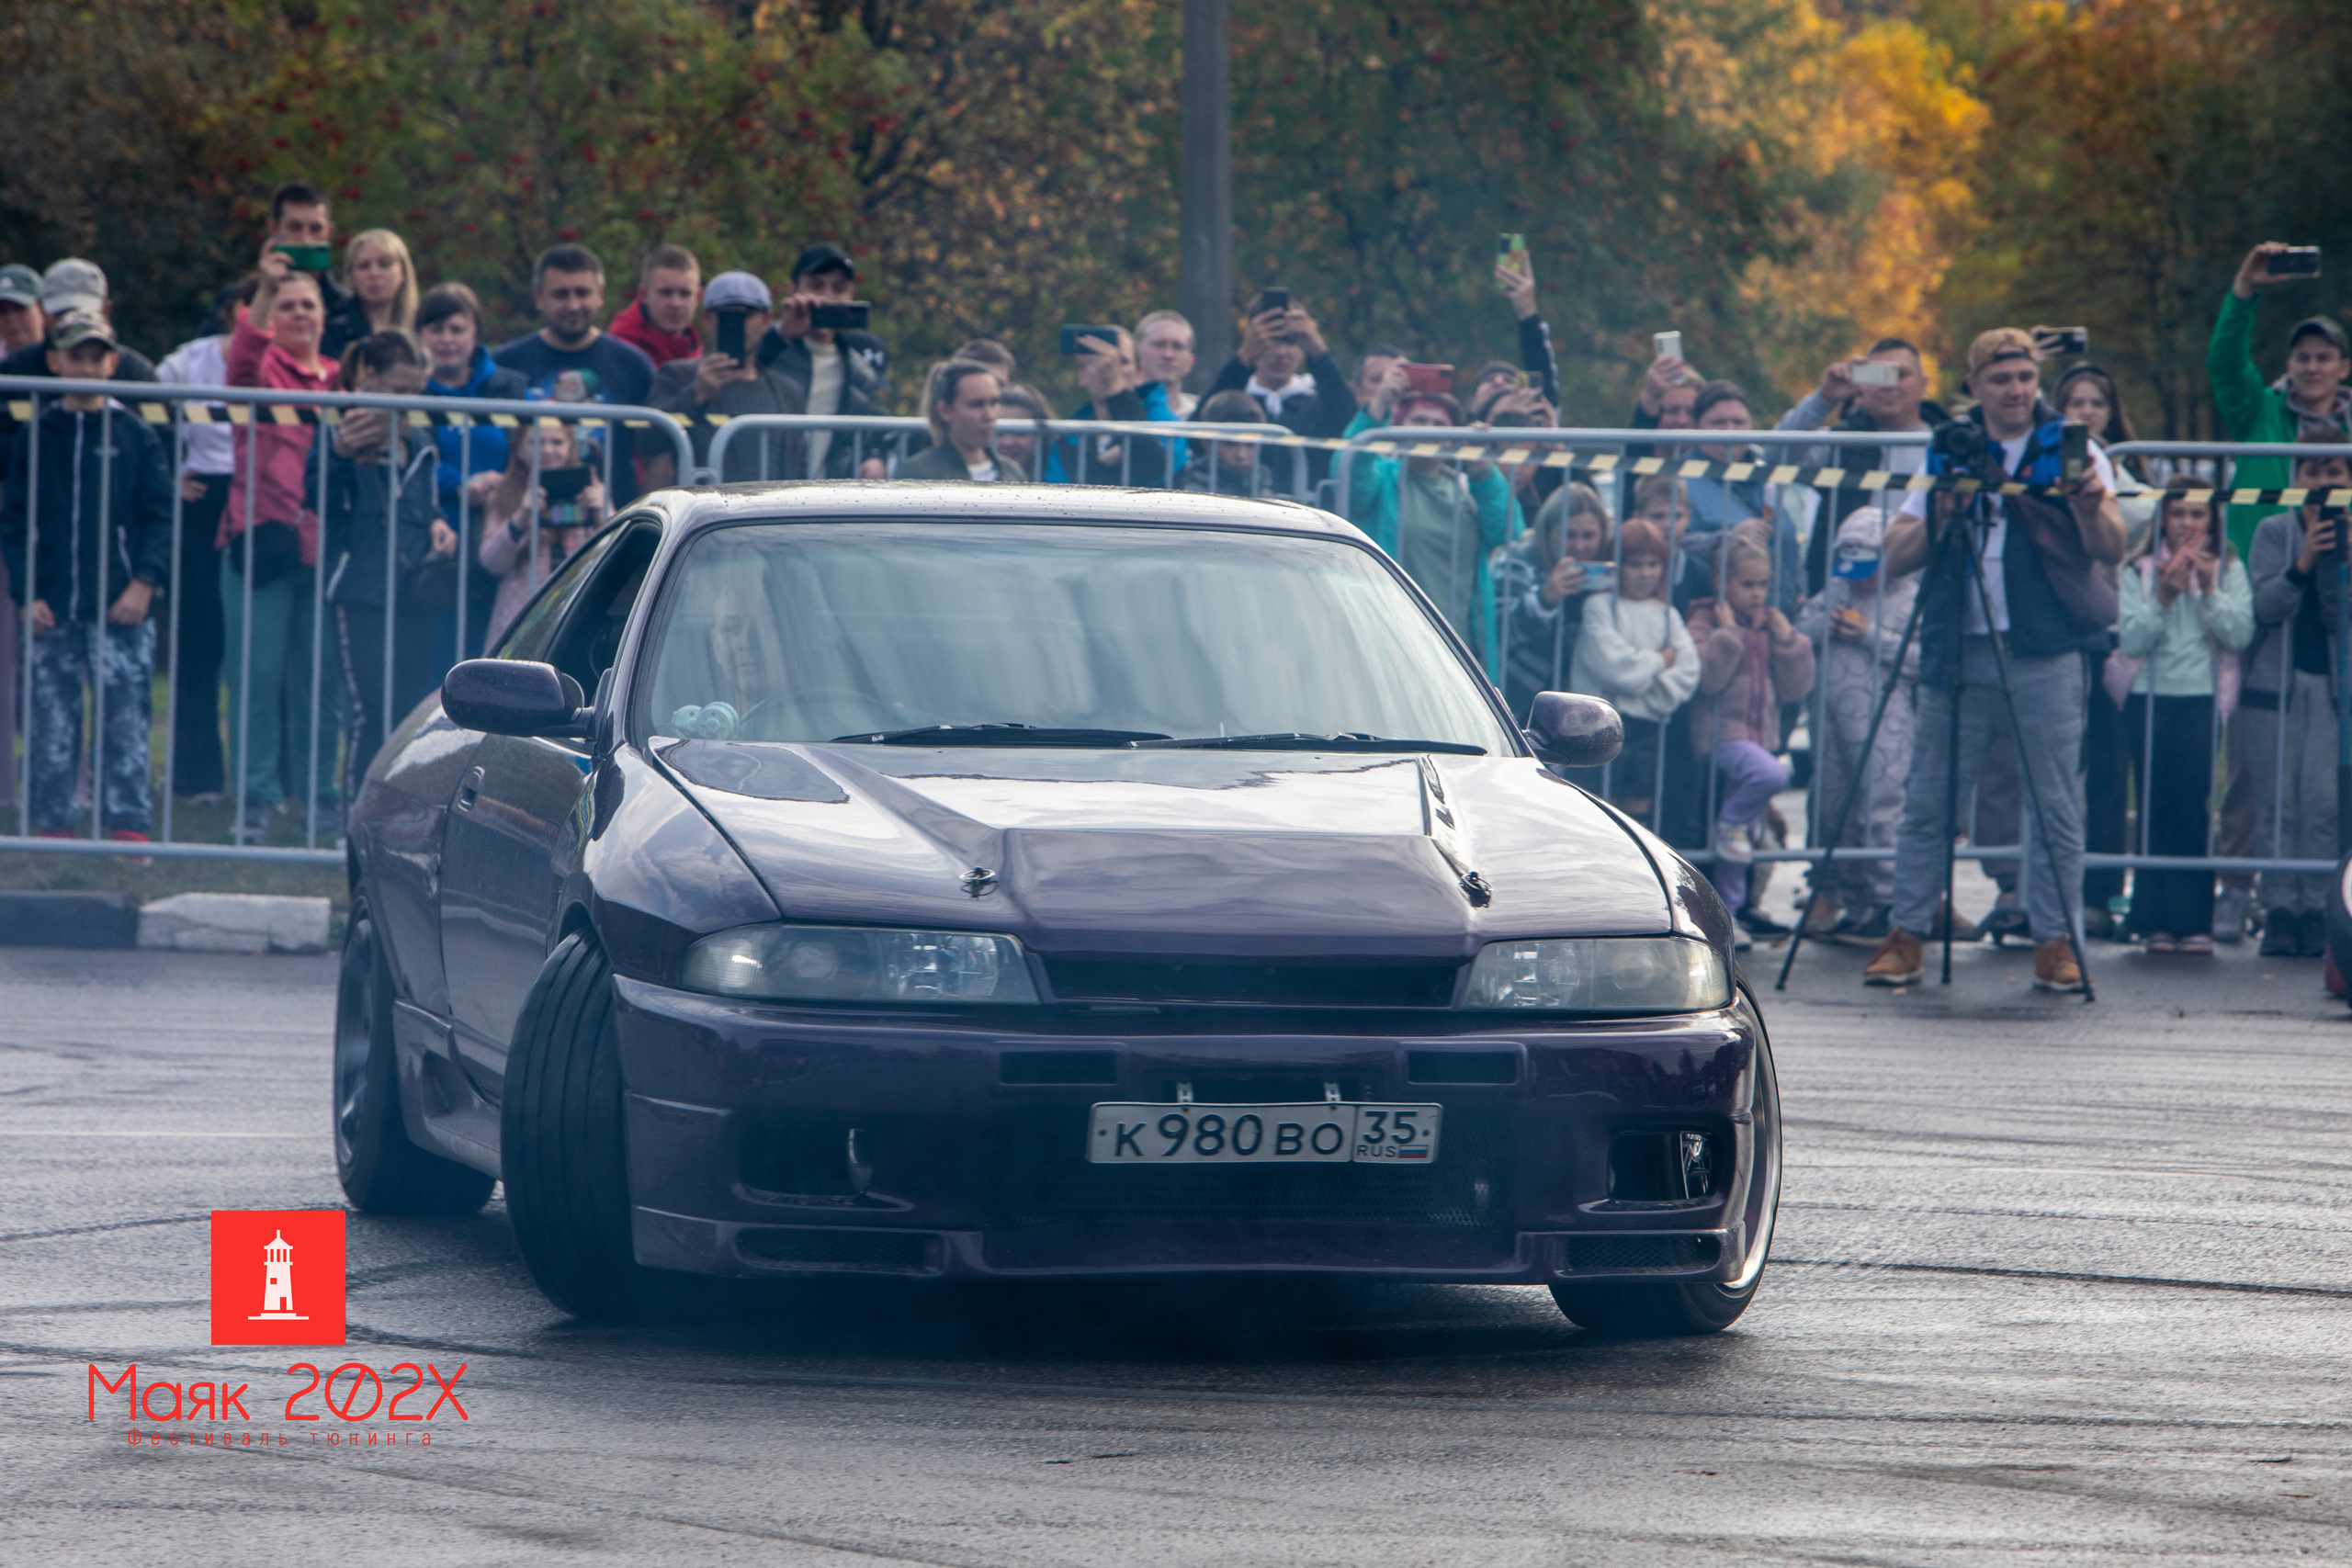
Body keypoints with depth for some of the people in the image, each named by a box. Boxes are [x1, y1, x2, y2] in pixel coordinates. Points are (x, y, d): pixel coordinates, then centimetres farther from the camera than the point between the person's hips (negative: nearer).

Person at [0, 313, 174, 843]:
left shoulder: (136, 436, 5)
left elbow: (160, 517, 4)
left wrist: (145, 583, -8)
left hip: (120, 608, -2)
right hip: (52, 611, 2)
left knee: (125, 717, -8)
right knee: (52, 721, 1)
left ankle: (128, 823, -6)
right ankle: (52, 825, 7)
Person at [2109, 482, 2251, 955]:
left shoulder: (2230, 572, 8)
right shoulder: (2140, 572, 7)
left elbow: (2240, 633, -2)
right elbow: (2132, 639, -2)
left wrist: (2209, 591, -11)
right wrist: (2164, 597, -13)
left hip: (2203, 700, -1)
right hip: (2149, 702, 1)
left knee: (2193, 808, -8)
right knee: (2156, 809, -1)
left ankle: (2194, 921, -5)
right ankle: (2155, 921, 2)